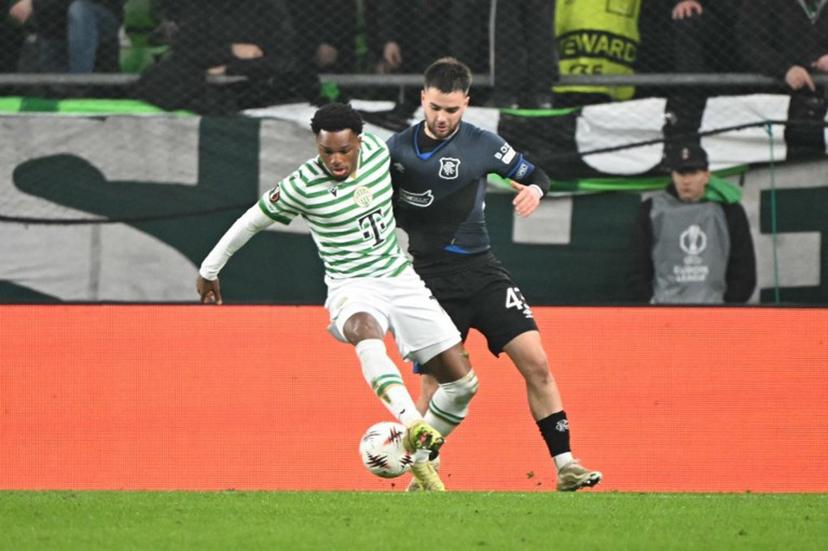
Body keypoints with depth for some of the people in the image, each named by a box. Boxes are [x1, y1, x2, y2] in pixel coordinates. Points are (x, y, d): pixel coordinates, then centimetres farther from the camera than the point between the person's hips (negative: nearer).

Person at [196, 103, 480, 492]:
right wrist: (210, 269, 12)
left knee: (462, 382, -1)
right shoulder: (303, 186, -13)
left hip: (400, 280, 5)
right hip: (353, 287, -5)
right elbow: (252, 221, 2)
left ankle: (421, 460, 21)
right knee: (366, 332, -44)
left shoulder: (378, 151, -2)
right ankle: (413, 426, -64)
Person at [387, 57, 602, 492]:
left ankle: (565, 465, -6)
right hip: (430, 280, -1)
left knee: (535, 362, -10)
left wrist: (534, 189, -12)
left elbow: (533, 174, 10)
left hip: (481, 271, 1)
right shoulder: (397, 149, -1)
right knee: (435, 383, -4)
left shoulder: (482, 145, -2)